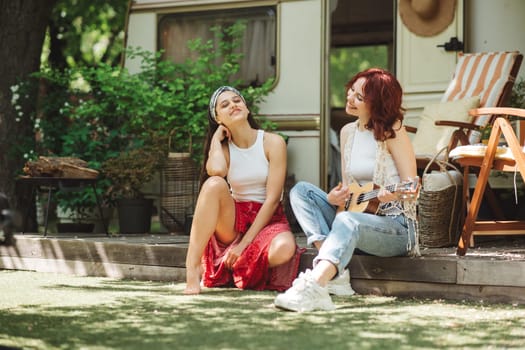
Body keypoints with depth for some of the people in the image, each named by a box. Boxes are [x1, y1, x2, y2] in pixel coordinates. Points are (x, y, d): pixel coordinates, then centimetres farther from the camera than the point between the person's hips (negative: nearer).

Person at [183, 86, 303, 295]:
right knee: (214, 184, -29)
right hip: (233, 221, 2)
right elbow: (216, 170, -24)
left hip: (267, 220, -2)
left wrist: (244, 244, -18)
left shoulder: (272, 143, -4)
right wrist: (216, 138, -5)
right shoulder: (223, 147, 4)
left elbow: (272, 199, -11)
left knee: (284, 249, -38)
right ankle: (192, 268, -31)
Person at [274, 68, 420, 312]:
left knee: (347, 221, -37)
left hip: (396, 227, -7)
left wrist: (393, 194, -34)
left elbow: (412, 187, -12)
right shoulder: (348, 132, 10)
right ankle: (335, 272, -25)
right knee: (301, 190, -7)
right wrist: (333, 198, -8)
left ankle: (313, 287, -58)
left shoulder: (392, 131, -9)